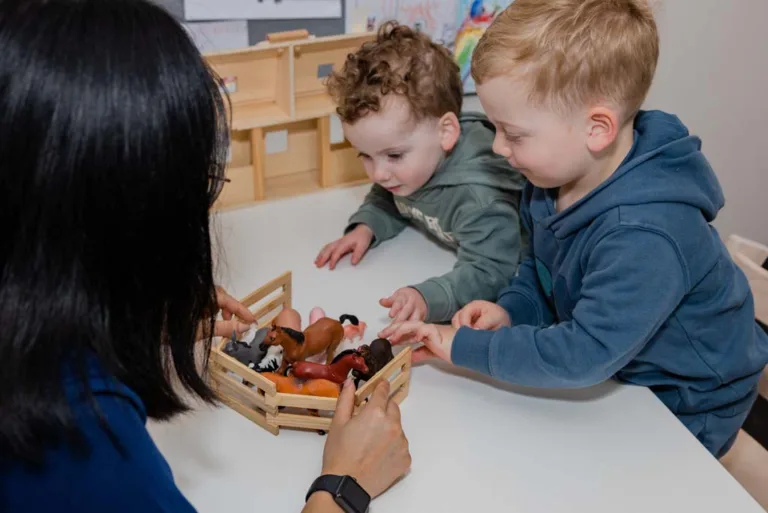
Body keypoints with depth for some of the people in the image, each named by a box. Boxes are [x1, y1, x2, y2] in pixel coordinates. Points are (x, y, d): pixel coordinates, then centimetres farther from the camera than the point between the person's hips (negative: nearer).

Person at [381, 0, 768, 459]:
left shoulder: (645, 236, -36)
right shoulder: (556, 179, -8)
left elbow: (582, 355, -37)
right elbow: (541, 271, 8)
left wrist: (463, 346, -29)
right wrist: (510, 310, -11)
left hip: (682, 411, -7)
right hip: (609, 375, 7)